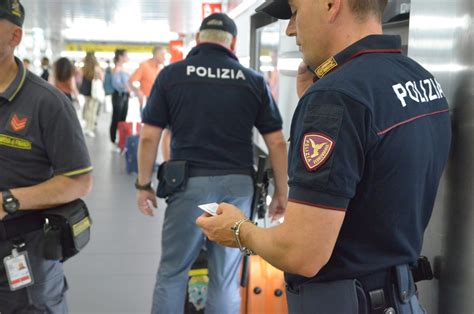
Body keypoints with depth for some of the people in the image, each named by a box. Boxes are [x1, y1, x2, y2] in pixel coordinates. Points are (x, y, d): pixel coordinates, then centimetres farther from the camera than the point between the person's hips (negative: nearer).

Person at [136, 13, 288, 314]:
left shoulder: (171, 75, 3)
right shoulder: (254, 80, 5)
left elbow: (149, 137, 0)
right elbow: (277, 143, 4)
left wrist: (144, 184, 10)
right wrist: (281, 191, 12)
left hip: (189, 182, -1)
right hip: (237, 184, 1)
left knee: (172, 272, 14)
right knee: (226, 278, 12)